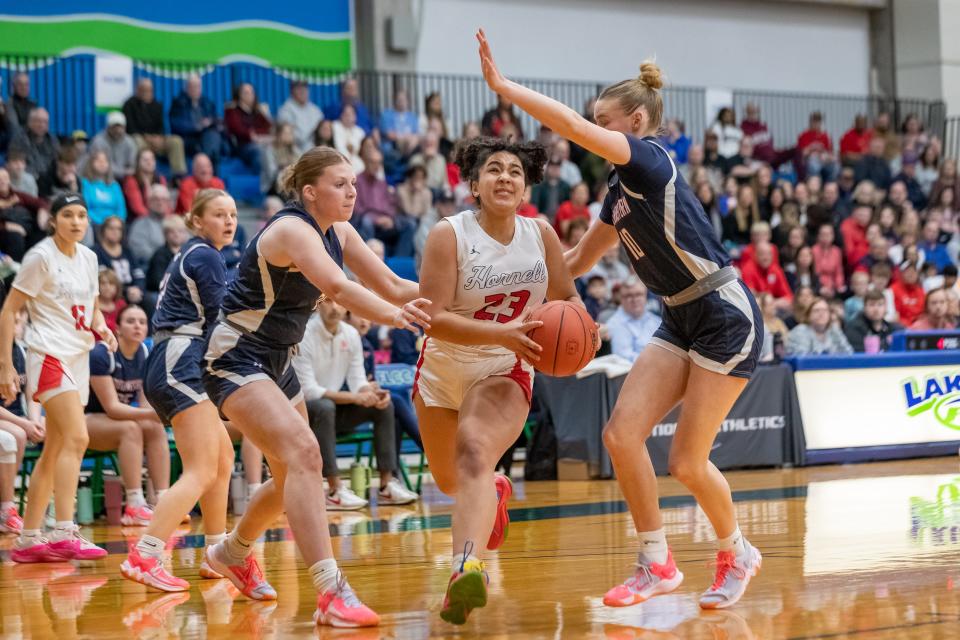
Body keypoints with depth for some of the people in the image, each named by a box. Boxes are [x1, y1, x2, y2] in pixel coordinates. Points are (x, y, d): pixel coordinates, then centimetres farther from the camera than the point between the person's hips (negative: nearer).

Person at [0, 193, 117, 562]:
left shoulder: (88, 258, 13)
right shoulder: (41, 257, -8)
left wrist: (101, 328, 2)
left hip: (79, 358, 8)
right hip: (50, 354, -8)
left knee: (54, 452, 8)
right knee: (76, 438, -22)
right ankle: (64, 534, -26)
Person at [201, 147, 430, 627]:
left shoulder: (338, 234, 3)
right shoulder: (291, 230, -22)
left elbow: (393, 288, 4)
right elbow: (338, 289, -40)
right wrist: (397, 316, -55)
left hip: (276, 362, 10)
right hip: (235, 360, -10)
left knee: (293, 477, 19)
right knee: (303, 454, -27)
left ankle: (231, 553, 46)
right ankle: (331, 592, -34)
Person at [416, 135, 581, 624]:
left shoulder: (541, 234, -5)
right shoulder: (449, 236, -17)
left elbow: (567, 297, 8)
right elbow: (435, 319, -24)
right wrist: (503, 333, -37)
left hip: (504, 371, -1)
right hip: (443, 367, 1)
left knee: (474, 455, -30)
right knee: (449, 481, 19)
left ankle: (465, 569, -48)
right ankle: (495, 493, 56)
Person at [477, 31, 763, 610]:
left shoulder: (651, 160, -14)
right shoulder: (622, 186, 11)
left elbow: (573, 125, -28)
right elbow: (582, 258, 23)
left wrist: (502, 86, -23)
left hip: (726, 318, -9)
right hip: (682, 320, 9)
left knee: (687, 463, -5)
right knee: (622, 433, -5)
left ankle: (737, 555, 21)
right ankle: (658, 563, 6)